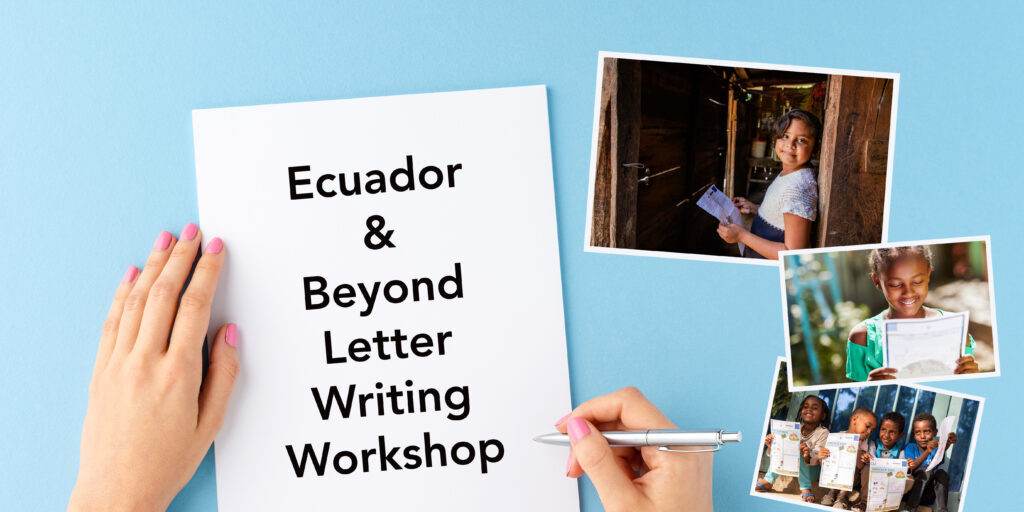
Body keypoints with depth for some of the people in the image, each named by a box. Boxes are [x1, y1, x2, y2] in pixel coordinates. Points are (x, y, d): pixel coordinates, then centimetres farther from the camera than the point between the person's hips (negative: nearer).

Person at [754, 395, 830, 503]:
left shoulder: (823, 432, -13)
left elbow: (818, 458, -24)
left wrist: (808, 457, -47)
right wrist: (772, 446, -22)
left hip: (814, 470, -6)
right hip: (796, 469, 6)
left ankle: (805, 489, -31)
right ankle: (768, 481, -12)